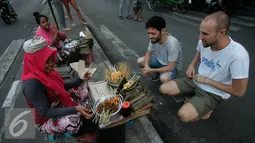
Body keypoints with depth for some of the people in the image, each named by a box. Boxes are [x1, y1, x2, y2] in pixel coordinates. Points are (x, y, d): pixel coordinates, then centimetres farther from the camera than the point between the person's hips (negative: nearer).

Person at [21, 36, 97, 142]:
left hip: (60, 104, 9)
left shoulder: (45, 71, -6)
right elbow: (45, 112, -29)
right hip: (47, 119, -8)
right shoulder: (31, 84, -31)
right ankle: (92, 132, 4)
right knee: (76, 118, -35)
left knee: (84, 90, 2)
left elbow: (62, 87, 5)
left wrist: (81, 79, -5)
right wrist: (75, 108, -39)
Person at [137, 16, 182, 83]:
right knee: (140, 61, -10)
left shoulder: (172, 44, -36)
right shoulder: (154, 38, -22)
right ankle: (158, 72, 11)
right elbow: (149, 53, -5)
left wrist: (151, 70, -30)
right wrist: (146, 65, -24)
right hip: (159, 60, 6)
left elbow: (170, 67, -31)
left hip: (173, 66, -5)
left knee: (163, 78, -34)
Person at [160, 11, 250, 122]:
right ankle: (196, 98, 11)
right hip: (195, 81, 6)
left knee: (184, 115, -26)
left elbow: (239, 92, -21)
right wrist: (192, 66, -3)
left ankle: (208, 106, 5)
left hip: (214, 93, -6)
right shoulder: (204, 42, -12)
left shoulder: (238, 55, -31)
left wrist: (207, 80, -19)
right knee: (163, 89, -5)